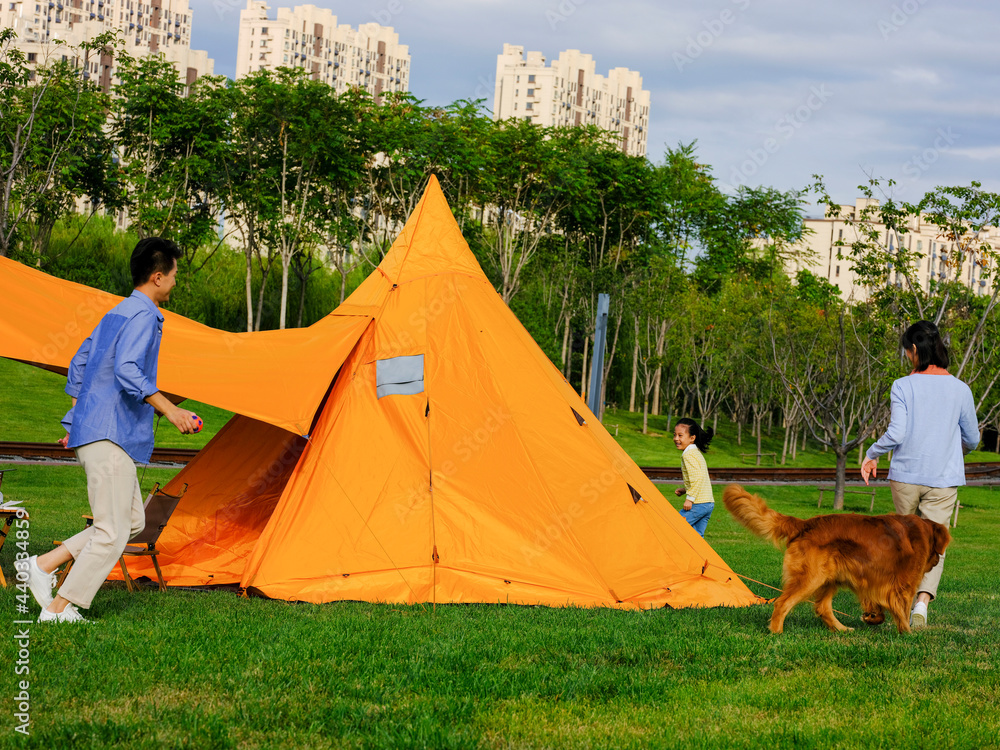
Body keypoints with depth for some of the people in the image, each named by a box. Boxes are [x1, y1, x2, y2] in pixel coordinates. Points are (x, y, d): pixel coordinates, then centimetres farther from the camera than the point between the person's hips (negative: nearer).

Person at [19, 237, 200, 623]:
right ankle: (59, 609, -3)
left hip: (91, 430, 10)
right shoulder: (143, 316, -12)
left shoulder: (116, 313, 18)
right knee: (112, 532, -6)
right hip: (111, 436, -10)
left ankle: (43, 565, 10)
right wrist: (170, 410, -28)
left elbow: (79, 363, 25)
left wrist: (76, 420, 30)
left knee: (132, 520, 13)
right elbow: (127, 372, -26)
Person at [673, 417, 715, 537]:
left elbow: (697, 477, -22)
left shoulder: (688, 454, -11)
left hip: (698, 504, -10)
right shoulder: (698, 452, 20)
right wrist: (685, 489, 18)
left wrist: (690, 498, -21)